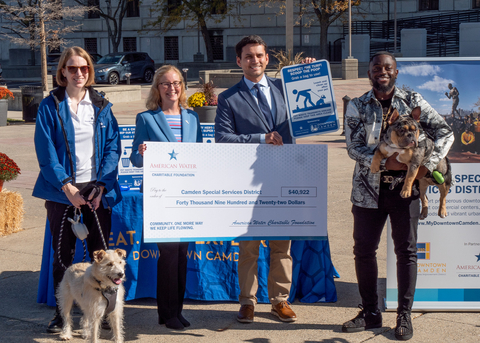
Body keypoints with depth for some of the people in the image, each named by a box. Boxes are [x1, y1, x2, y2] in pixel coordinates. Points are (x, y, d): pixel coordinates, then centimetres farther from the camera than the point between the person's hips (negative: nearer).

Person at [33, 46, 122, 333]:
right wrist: (66, 185, -14)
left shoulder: (102, 106, 9)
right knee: (63, 253, 3)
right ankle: (61, 314, 14)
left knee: (101, 253, 4)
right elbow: (45, 151, -4)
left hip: (98, 190, 2)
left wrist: (102, 185, -8)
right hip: (62, 190, -2)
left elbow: (113, 146, 5)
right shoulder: (50, 106, 2)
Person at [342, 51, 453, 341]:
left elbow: (445, 133, -1)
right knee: (364, 249, 5)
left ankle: (404, 316, 14)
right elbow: (354, 147, -6)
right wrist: (387, 162, -19)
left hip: (405, 187, -1)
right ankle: (371, 312, 19)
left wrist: (427, 165, -13)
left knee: (406, 251, 3)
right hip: (369, 188, 1)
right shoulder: (358, 107, 4)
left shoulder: (413, 102, 3)